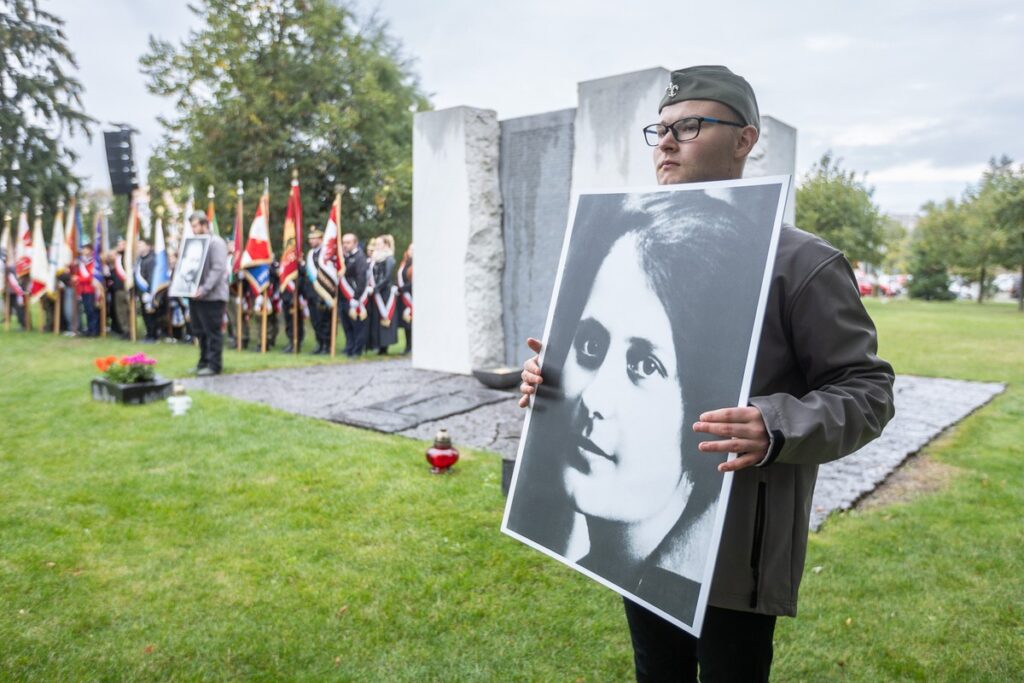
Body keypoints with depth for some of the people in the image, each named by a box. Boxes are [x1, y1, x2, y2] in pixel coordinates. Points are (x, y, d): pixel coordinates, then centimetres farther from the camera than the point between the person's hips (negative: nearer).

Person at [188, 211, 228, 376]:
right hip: (196, 295, 8)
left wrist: (204, 289, -24)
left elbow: (218, 269, -17)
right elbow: (187, 265, 23)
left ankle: (214, 365, 3)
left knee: (213, 332, -3)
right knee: (200, 332, 13)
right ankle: (204, 362, 23)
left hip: (212, 296, -8)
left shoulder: (216, 242, -8)